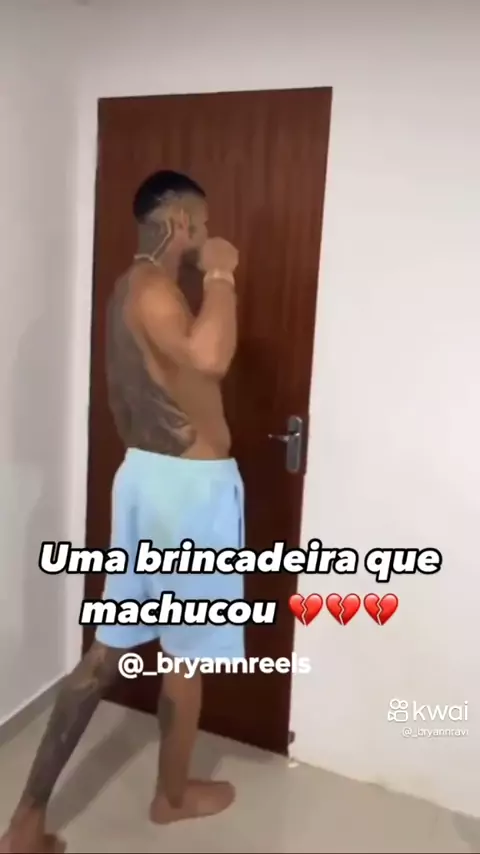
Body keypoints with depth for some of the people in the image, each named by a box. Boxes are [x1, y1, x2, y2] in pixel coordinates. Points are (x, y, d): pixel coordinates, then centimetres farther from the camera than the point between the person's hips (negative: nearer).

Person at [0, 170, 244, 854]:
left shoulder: (134, 287, 14)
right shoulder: (152, 286, -17)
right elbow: (209, 358, -36)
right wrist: (221, 276, -22)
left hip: (147, 473, 9)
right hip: (188, 484, -9)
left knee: (110, 647, 13)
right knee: (190, 649, 12)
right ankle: (174, 794, 36)